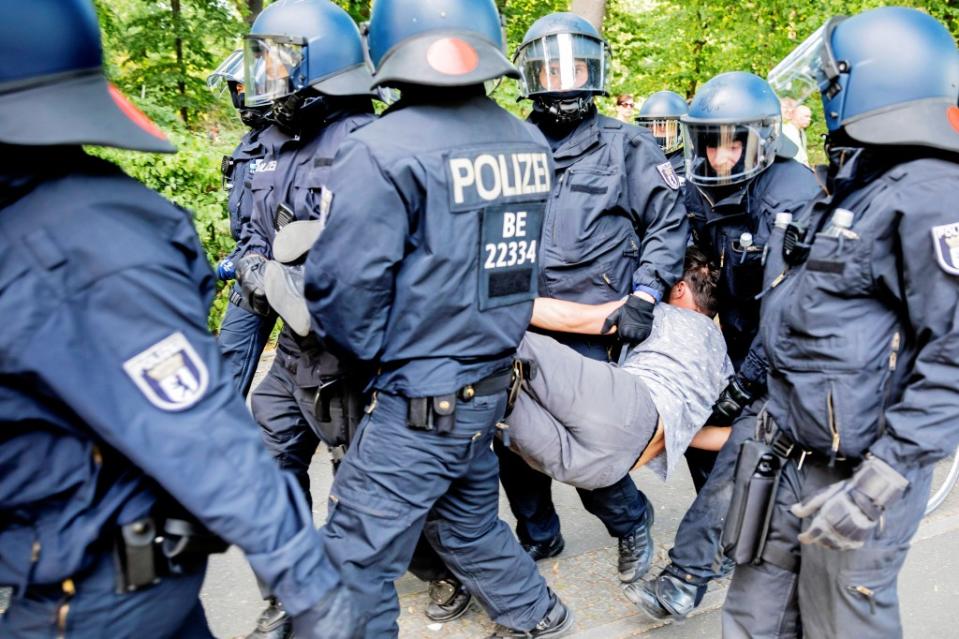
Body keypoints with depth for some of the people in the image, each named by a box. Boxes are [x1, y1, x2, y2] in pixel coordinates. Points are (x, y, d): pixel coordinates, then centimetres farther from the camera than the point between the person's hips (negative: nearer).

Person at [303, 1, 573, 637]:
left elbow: (342, 285, -17)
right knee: (469, 521, 29)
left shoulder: (383, 152, -19)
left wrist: (375, 353, 0)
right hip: (493, 384, 8)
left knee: (358, 563, 7)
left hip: (419, 400, -8)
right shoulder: (530, 144, 2)